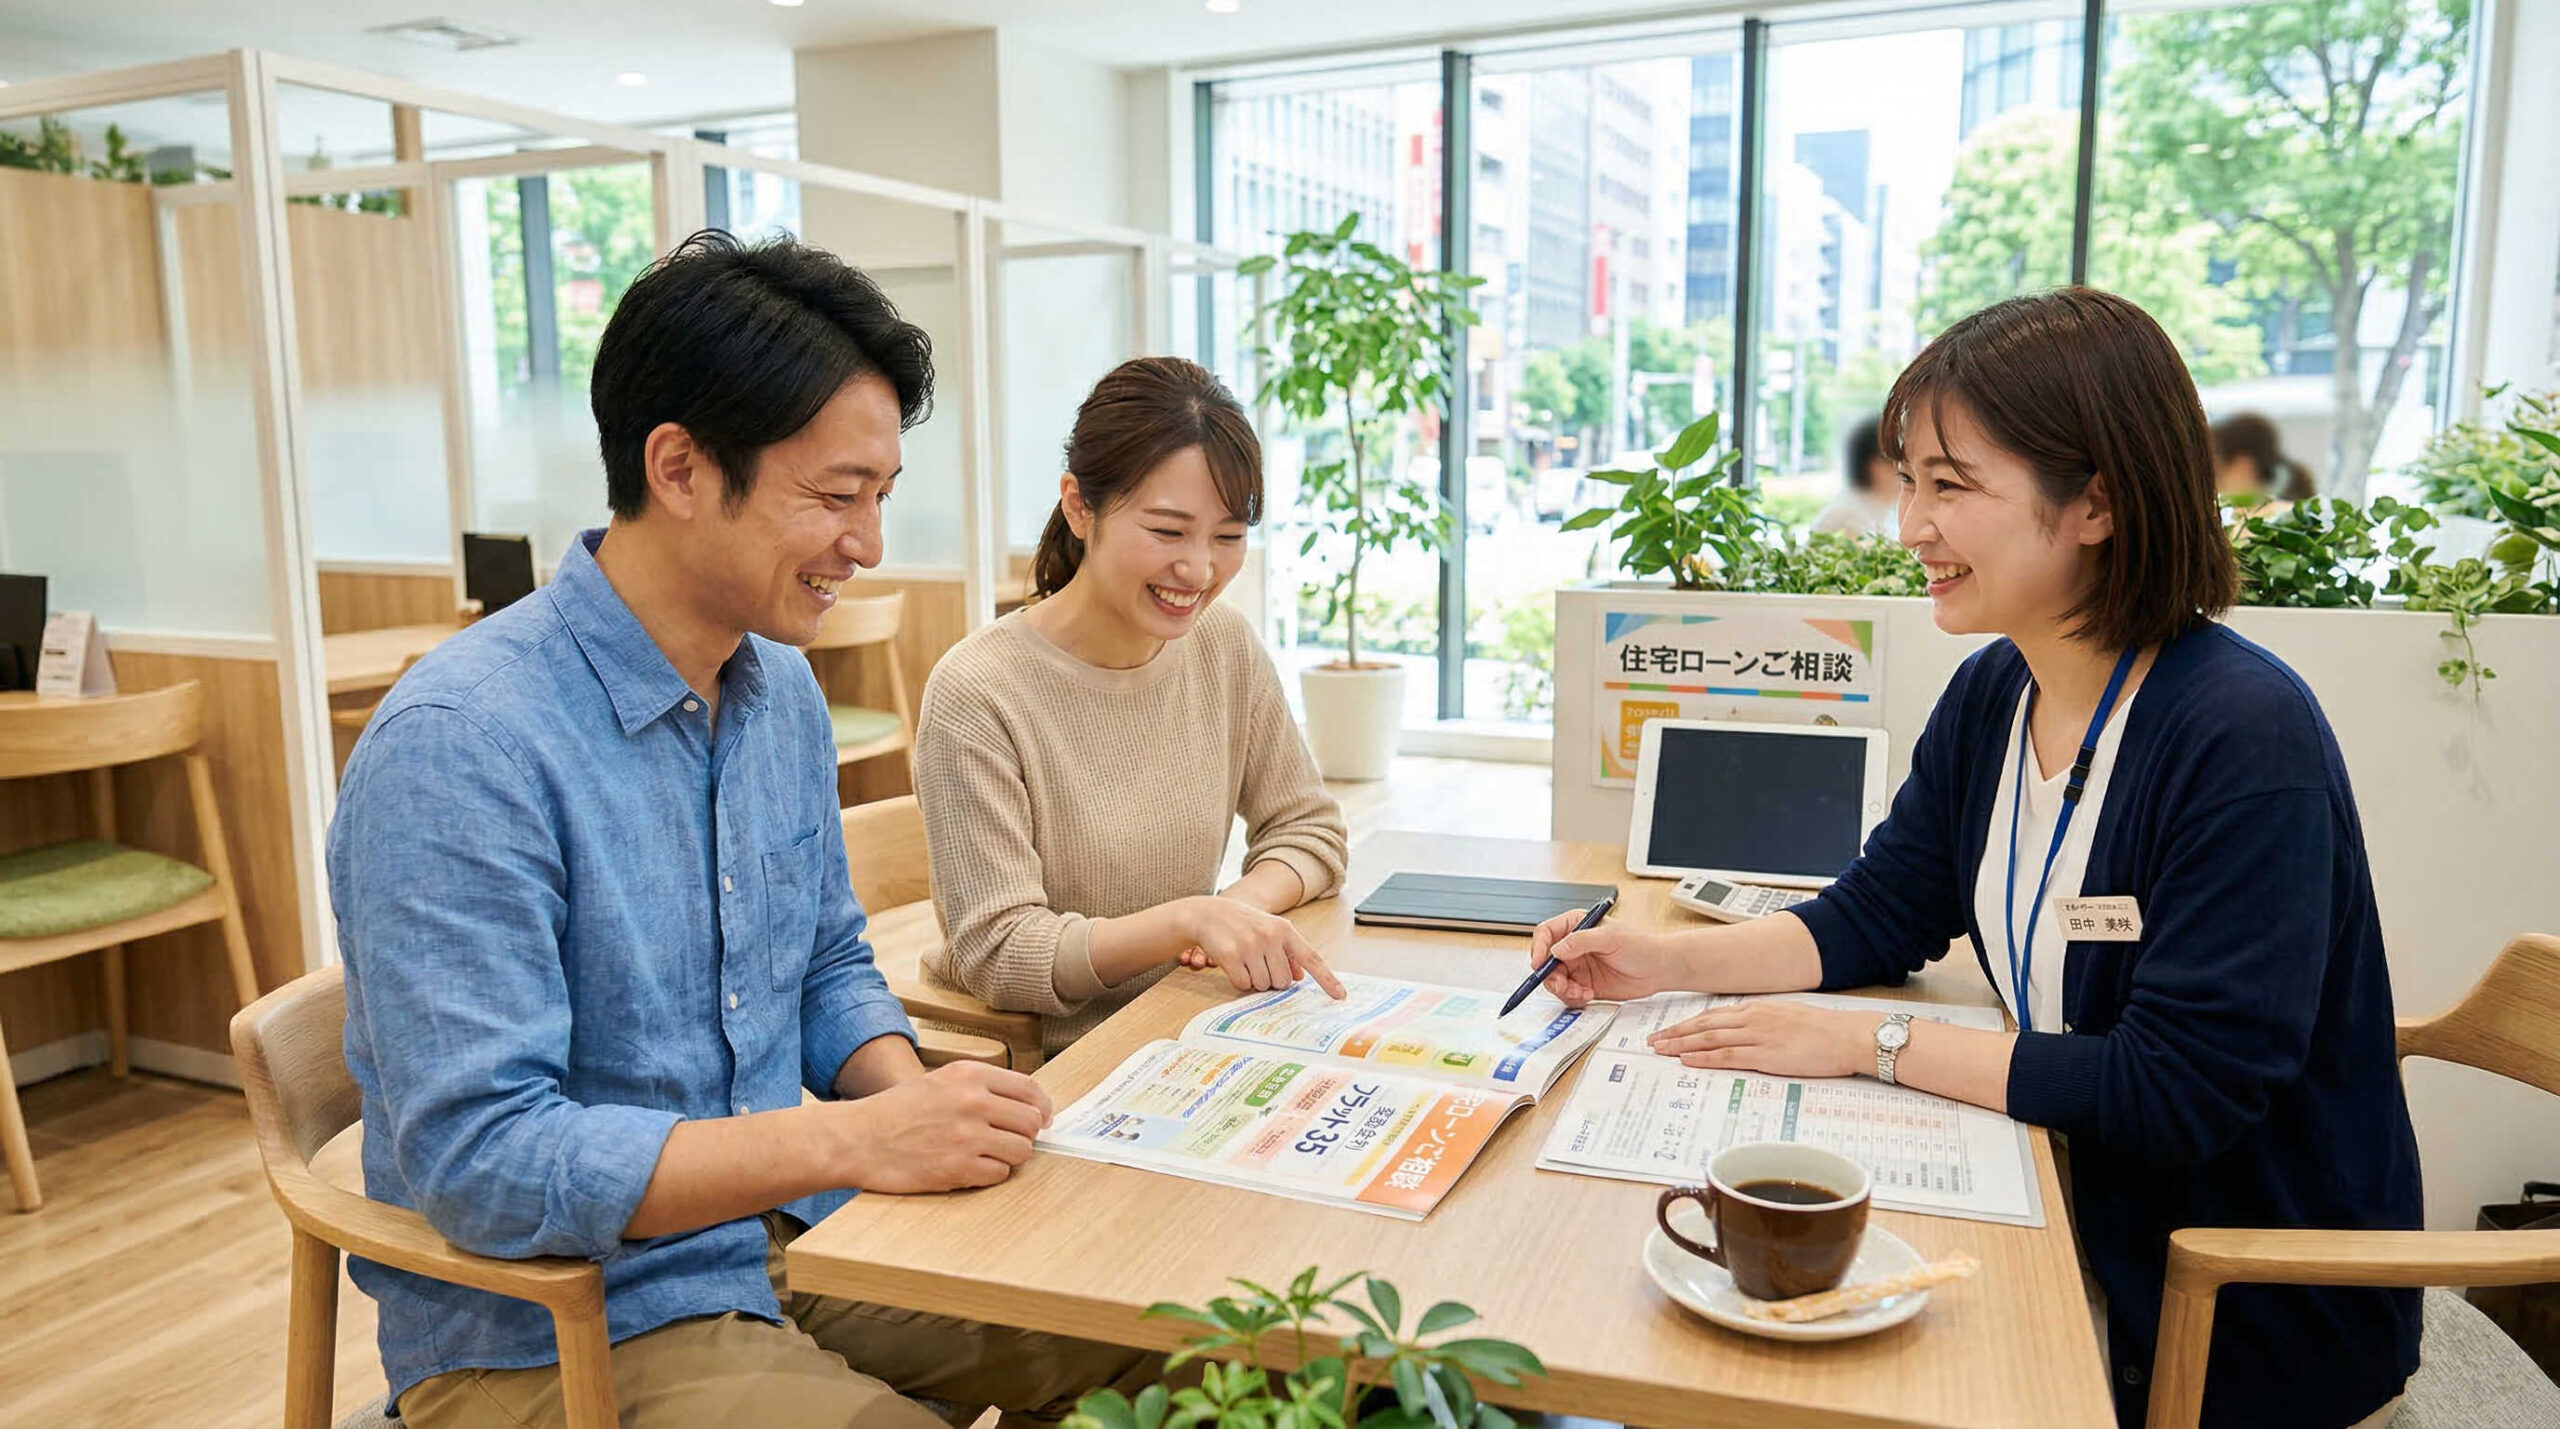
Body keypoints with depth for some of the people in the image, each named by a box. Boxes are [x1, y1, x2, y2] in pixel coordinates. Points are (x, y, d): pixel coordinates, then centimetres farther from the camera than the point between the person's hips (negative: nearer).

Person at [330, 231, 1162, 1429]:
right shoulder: (459, 745, -23)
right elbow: (482, 1160, -26)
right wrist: (854, 1140, -29)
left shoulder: (782, 688, 2)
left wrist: (911, 1098, -8)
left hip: (788, 1232, 7)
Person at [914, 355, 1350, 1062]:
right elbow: (996, 955, -18)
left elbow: (1310, 827, 10)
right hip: (1029, 1064, -6)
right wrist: (1188, 917, -32)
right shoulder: (974, 694, -18)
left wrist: (1244, 903, -12)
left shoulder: (1227, 646, 0)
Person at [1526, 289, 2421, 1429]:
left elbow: (2177, 1089, -28)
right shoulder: (1991, 694, -1)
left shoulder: (2244, 739, -26)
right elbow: (1877, 915, 6)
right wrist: (1669, 961, -7)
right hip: (2082, 1228, 6)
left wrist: (1872, 1045, -25)